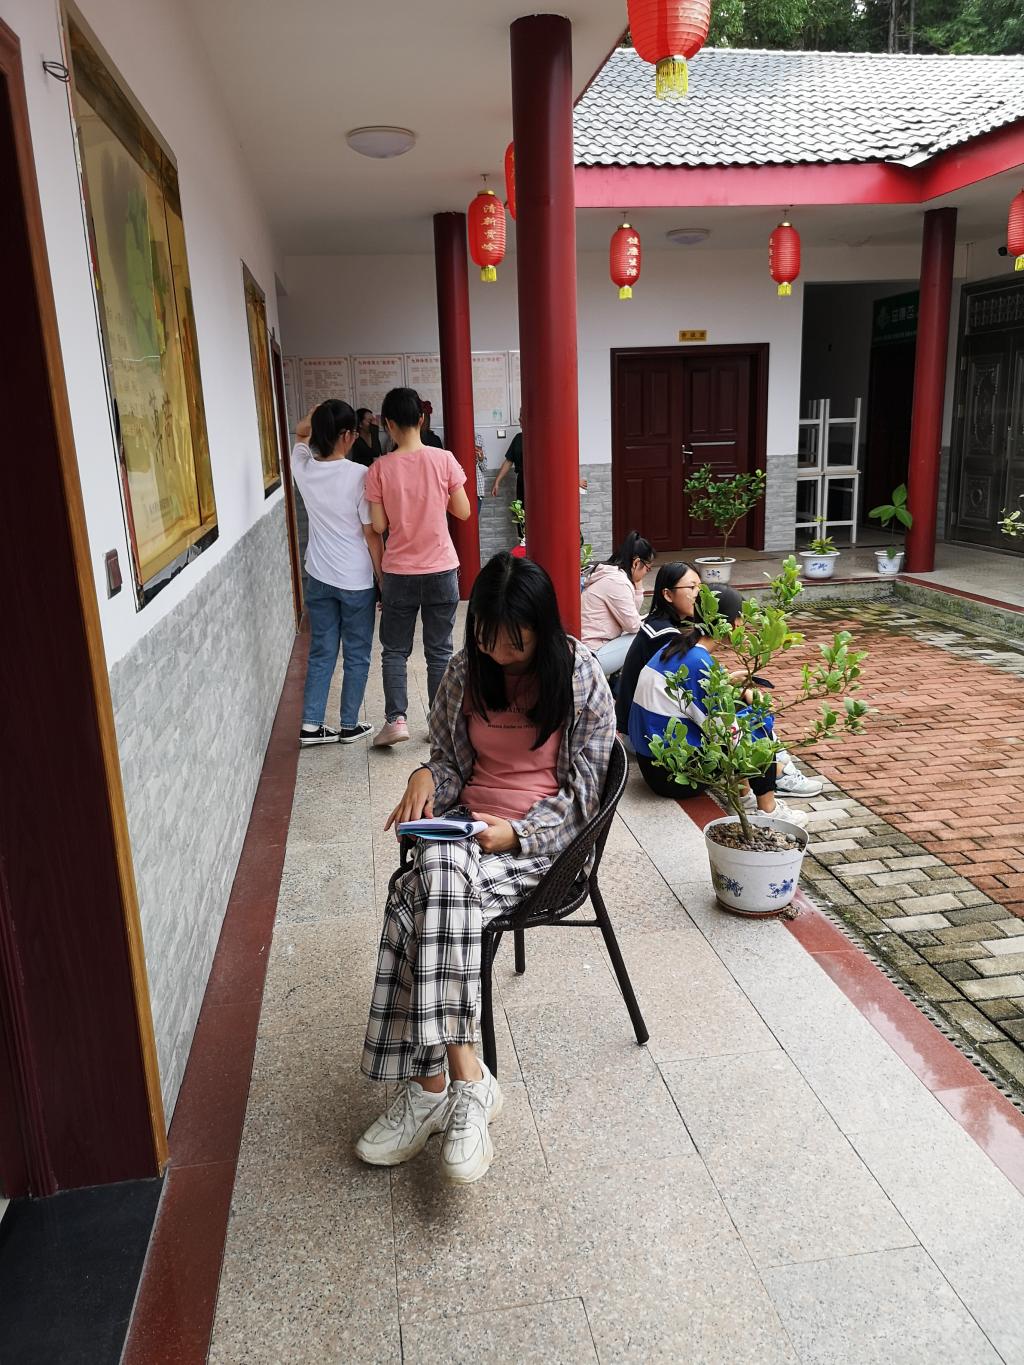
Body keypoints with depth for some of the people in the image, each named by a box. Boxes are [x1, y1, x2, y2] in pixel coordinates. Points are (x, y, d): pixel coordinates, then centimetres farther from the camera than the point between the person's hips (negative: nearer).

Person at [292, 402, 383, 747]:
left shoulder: (304, 469, -2)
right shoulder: (359, 476, -17)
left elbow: (300, 434, 23)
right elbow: (371, 535, -12)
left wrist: (318, 413, 7)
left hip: (319, 579, 5)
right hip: (357, 581, -4)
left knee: (321, 652, 14)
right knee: (356, 655, 10)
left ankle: (310, 725, 14)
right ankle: (349, 726, 19)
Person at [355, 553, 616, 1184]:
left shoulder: (580, 675, -7)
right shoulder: (469, 669, 5)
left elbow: (583, 788, -5)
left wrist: (515, 833, -19)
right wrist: (427, 777, -9)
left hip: (542, 834, -4)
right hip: (467, 824, 4)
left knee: (425, 890, -32)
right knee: (437, 876, -33)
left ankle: (431, 1083, -27)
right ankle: (464, 1079, -27)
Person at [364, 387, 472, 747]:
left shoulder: (380, 469, -8)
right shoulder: (443, 460, -7)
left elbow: (378, 525, -6)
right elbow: (463, 512, -1)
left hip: (399, 572, -1)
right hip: (441, 570, 1)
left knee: (394, 650, 13)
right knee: (439, 651, 11)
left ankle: (396, 719, 4)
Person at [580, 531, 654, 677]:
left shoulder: (610, 573, 12)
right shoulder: (617, 581, -18)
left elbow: (632, 613, 16)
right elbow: (633, 624, -14)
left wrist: (637, 583, 8)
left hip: (590, 646, 10)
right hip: (592, 657, -10)